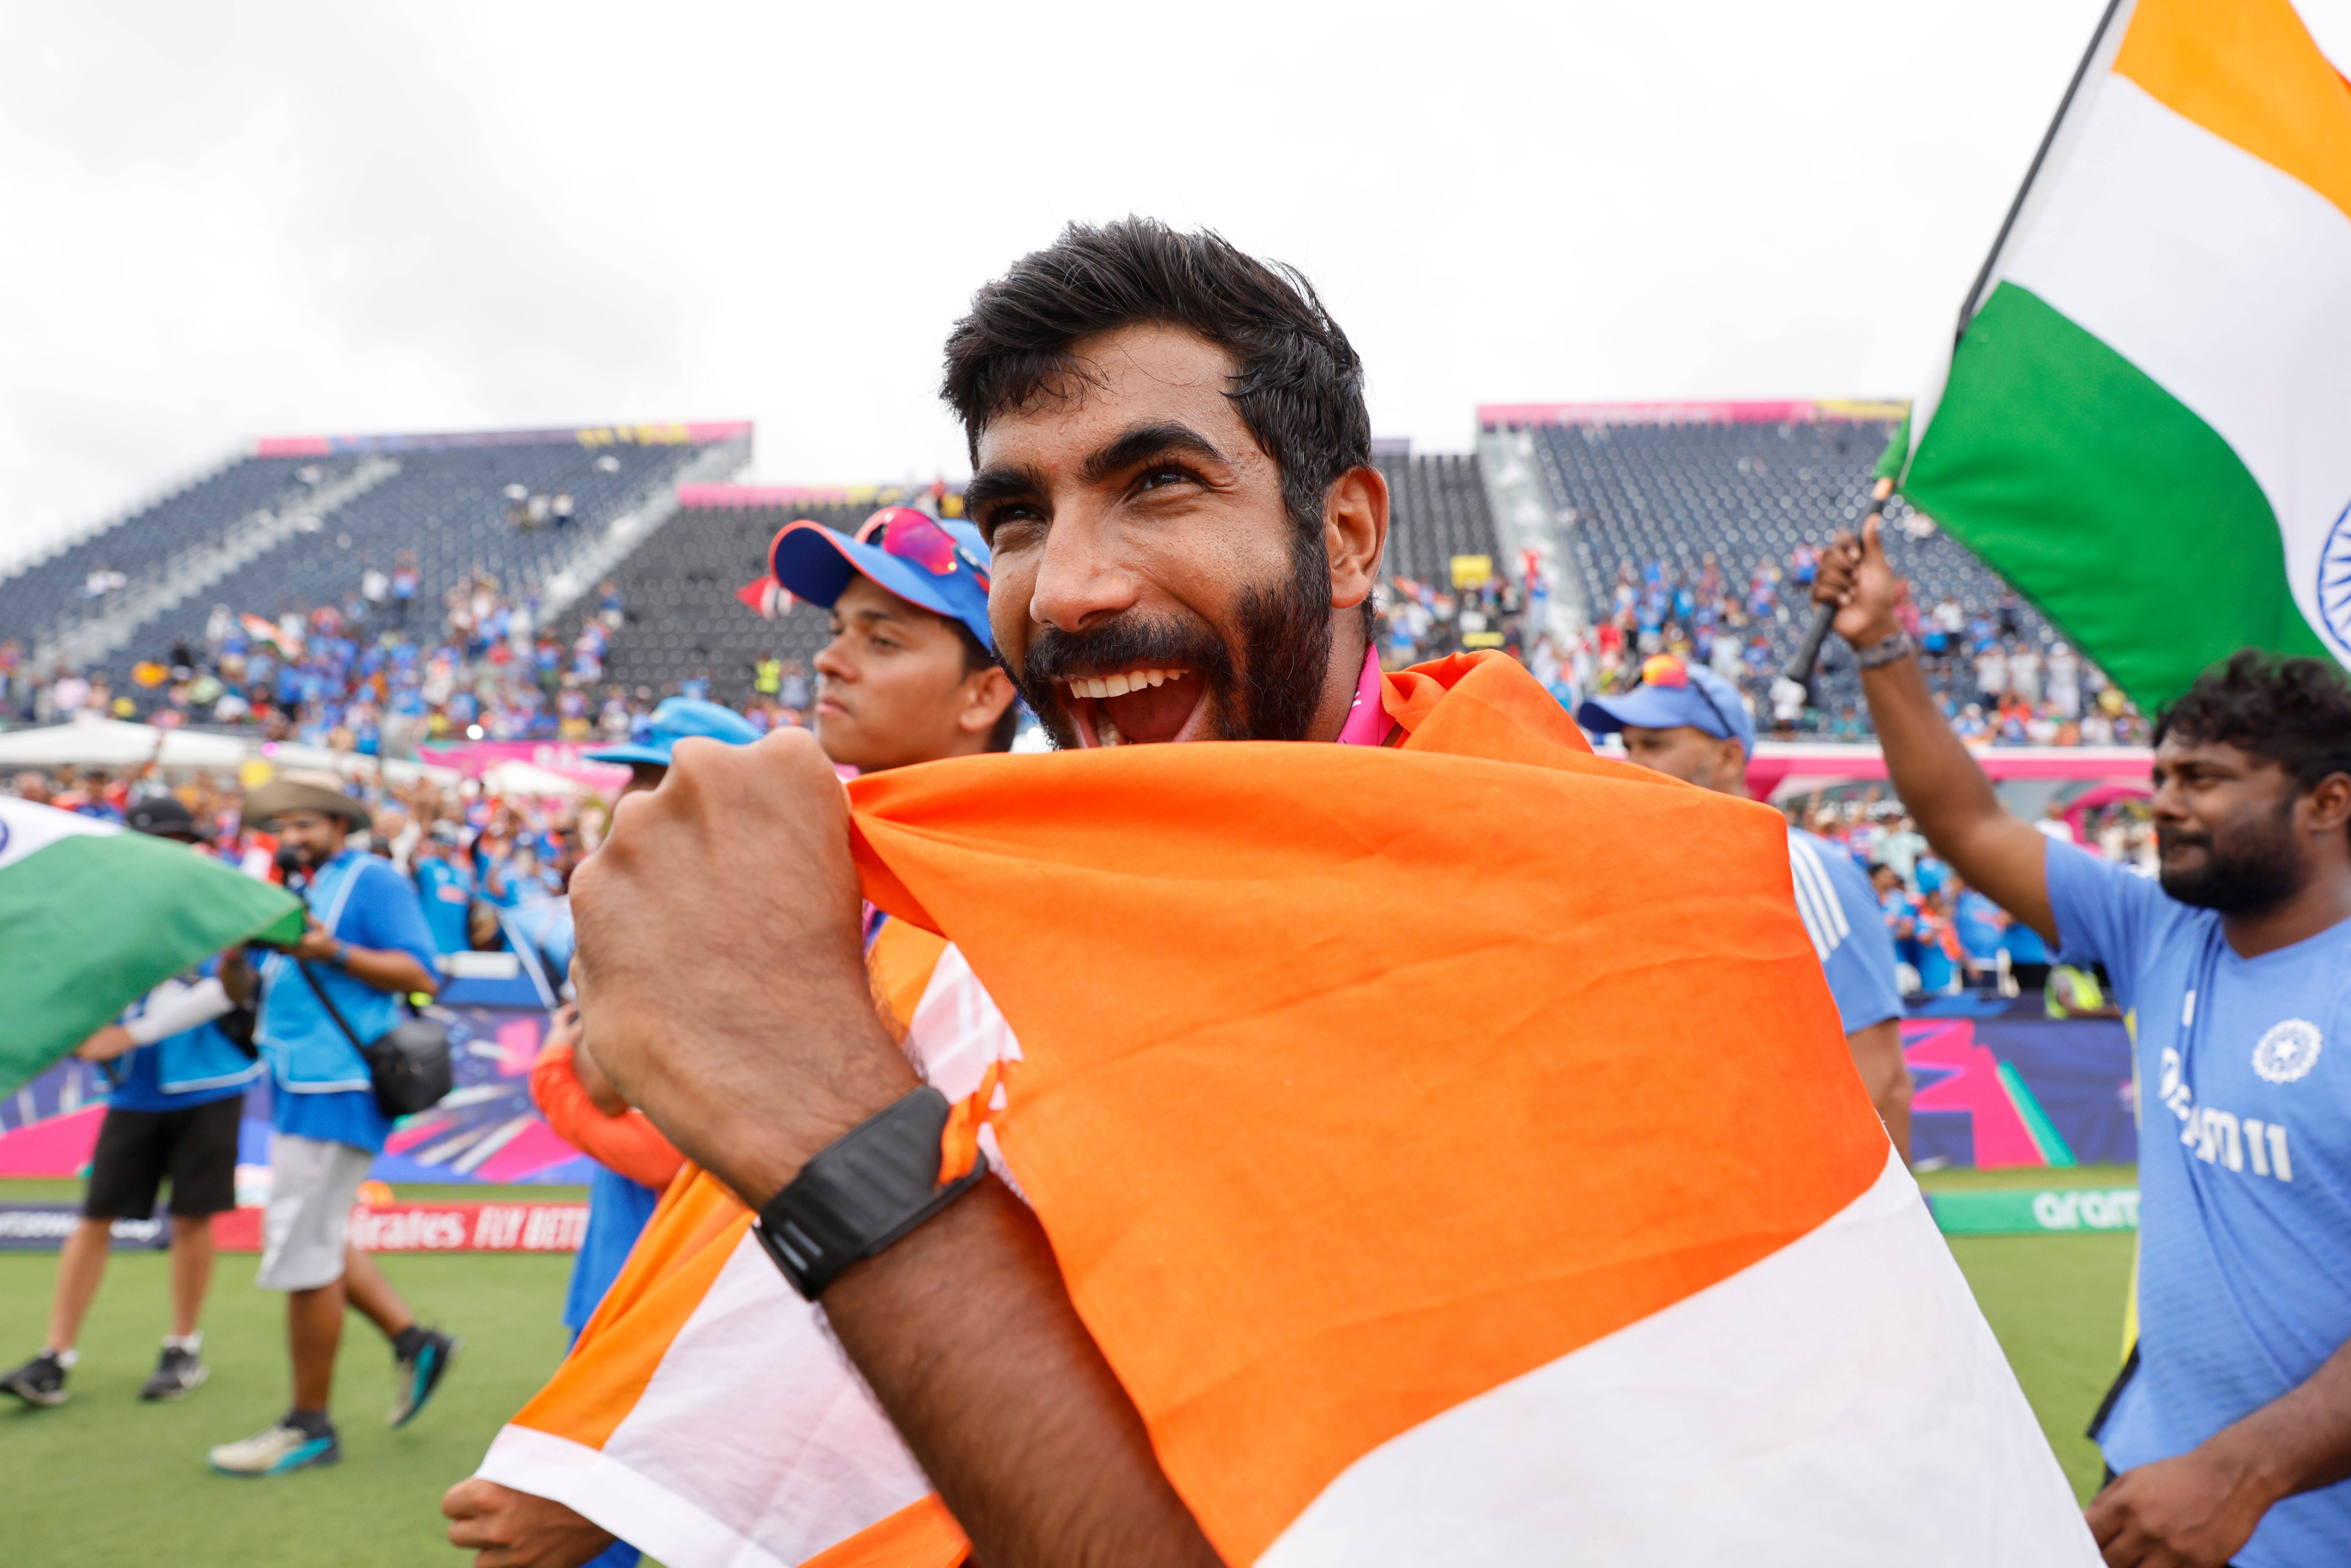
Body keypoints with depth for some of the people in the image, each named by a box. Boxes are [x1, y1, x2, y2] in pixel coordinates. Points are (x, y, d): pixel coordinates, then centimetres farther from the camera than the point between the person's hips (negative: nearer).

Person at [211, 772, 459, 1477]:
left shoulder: (371, 880, -7)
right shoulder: (295, 893, 18)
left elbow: (422, 974, -15)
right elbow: (245, 992, 16)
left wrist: (335, 952, -24)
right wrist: (235, 954, -4)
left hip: (338, 1089, -9)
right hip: (299, 1091, 9)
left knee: (303, 1252, -4)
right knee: (315, 1240, 15)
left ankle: (309, 1426, 8)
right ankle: (412, 1341, 26)